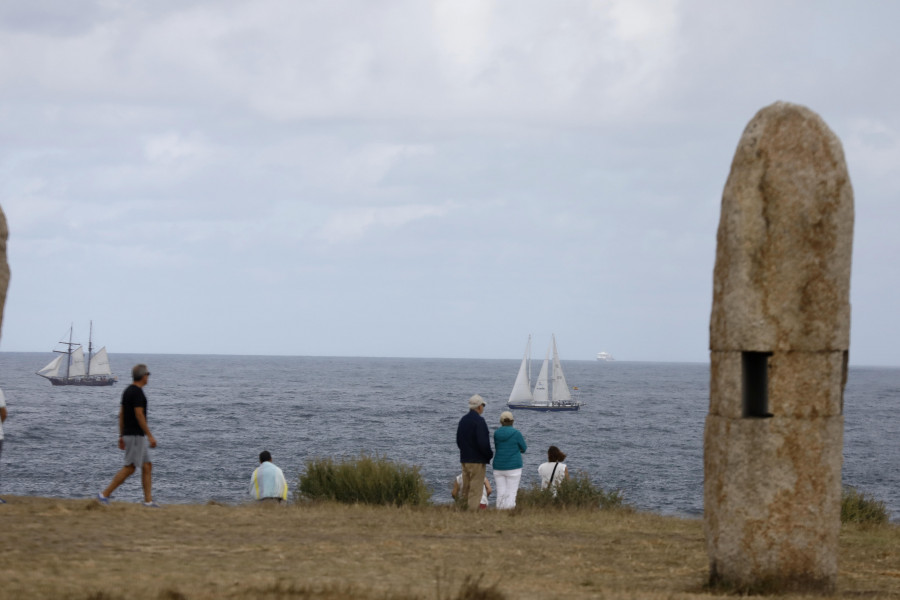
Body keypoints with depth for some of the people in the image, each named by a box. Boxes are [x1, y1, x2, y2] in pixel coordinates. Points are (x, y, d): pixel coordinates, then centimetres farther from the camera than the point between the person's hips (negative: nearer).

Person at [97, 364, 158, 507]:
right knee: (129, 468, -7)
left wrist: (121, 436, 19)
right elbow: (139, 415, -21)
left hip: (128, 434, 10)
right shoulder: (137, 392, -16)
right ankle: (105, 494, -7)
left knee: (147, 466, 9)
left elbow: (121, 414, 16)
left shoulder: (127, 391, 13)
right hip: (136, 435, -10)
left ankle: (148, 501, 6)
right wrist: (150, 436, -20)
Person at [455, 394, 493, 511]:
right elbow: (483, 442, -21)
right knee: (475, 489, -6)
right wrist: (490, 454, -7)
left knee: (466, 488, 13)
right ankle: (473, 510, -8)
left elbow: (458, 440, 18)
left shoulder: (463, 420, 10)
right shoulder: (479, 421, -16)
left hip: (464, 459, 8)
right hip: (477, 460, -8)